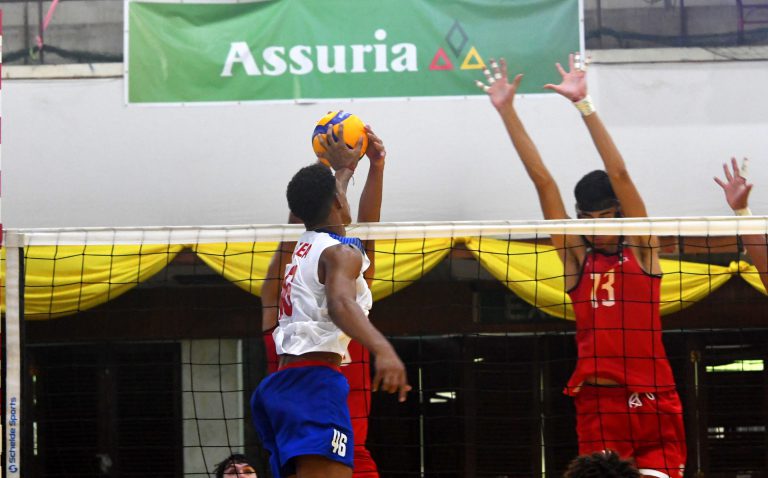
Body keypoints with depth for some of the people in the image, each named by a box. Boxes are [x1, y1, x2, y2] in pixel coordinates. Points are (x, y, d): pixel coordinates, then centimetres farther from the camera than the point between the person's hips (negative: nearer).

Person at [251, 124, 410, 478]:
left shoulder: (305, 246, 21)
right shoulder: (341, 251, -5)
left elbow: (325, 206, 45)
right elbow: (340, 303, -26)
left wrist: (346, 167, 62)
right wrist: (383, 349, -43)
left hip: (282, 383, 10)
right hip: (314, 382, -10)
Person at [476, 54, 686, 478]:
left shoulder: (641, 250, 4)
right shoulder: (576, 258, 9)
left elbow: (619, 176, -5)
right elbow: (542, 180, 5)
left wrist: (583, 104, -10)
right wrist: (506, 110, 3)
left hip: (653, 403, -1)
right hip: (597, 403, 1)